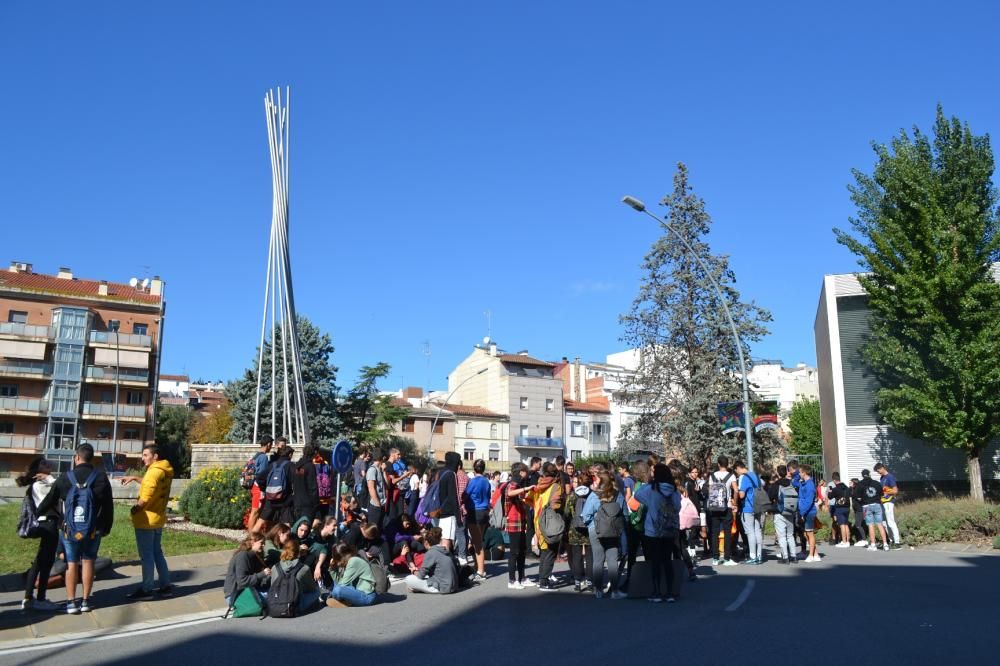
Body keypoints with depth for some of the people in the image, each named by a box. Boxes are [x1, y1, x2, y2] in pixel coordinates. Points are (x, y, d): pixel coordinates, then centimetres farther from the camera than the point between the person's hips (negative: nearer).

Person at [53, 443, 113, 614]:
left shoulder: (65, 478, -7)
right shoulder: (101, 477, -4)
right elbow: (108, 505, -1)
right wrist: (107, 526, 9)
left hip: (71, 529, -1)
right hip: (93, 529, 1)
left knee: (71, 563, 7)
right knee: (88, 562, 10)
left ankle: (71, 602, 7)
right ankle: (85, 601, 12)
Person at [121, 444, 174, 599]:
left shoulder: (154, 471, -20)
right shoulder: (164, 471, 9)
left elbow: (146, 498, -25)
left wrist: (135, 509, -9)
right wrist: (134, 478, 20)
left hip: (146, 519, -9)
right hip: (158, 518, 9)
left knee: (146, 555, -1)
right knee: (157, 552, 17)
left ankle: (146, 589, 6)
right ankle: (165, 585, 21)